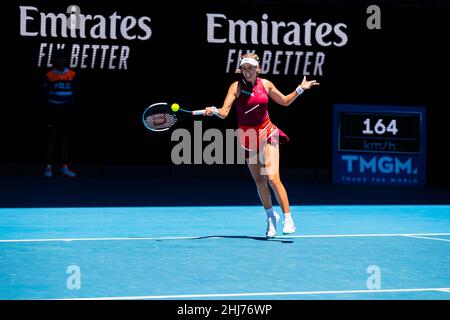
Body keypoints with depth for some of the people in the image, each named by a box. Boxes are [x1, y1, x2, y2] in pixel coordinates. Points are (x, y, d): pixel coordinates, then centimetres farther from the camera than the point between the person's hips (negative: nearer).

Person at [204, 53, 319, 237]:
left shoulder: (266, 84, 0)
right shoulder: (236, 87, -8)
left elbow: (285, 101, 16)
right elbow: (224, 112, -16)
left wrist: (300, 89, 4)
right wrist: (213, 111, -37)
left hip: (267, 133, -1)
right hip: (247, 137, 1)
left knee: (272, 177, -17)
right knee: (259, 181, 8)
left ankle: (288, 219, -13)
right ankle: (271, 217, 30)